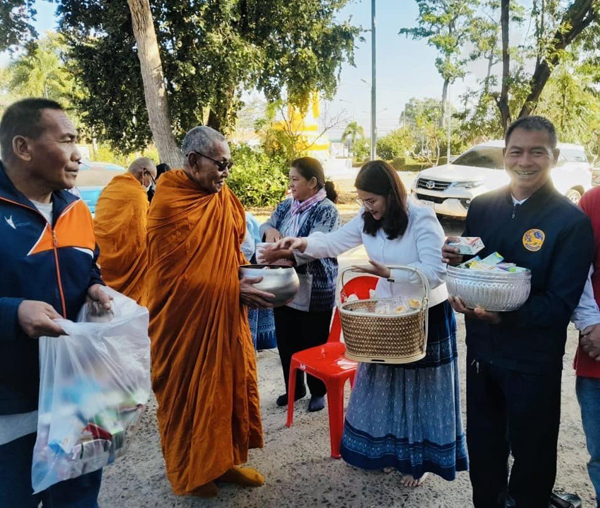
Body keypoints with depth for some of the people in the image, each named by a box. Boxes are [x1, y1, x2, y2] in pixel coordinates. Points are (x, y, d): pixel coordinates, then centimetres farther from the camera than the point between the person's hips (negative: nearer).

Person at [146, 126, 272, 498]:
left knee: (230, 385, 15)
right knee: (188, 394, 10)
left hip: (225, 317, 7)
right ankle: (191, 471, 30)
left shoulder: (225, 199, 4)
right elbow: (172, 277, -19)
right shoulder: (168, 206, -17)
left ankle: (223, 460, 34)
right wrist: (233, 290, -20)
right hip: (186, 323, -7)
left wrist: (247, 279, -5)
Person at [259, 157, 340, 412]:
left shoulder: (326, 210, -13)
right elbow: (266, 224, 9)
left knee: (314, 344, 9)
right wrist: (270, 230, -17)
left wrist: (280, 253, -40)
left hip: (315, 291, -6)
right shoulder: (287, 205, 9)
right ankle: (294, 388, 34)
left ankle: (318, 391, 29)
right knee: (286, 342, 15)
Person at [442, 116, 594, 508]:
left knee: (531, 454, 17)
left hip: (533, 361, -4)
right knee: (482, 447, 22)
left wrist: (505, 315, -30)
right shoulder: (482, 207, 0)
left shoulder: (572, 222, -14)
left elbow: (561, 304, -17)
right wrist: (456, 262, -15)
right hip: (481, 348, 4)